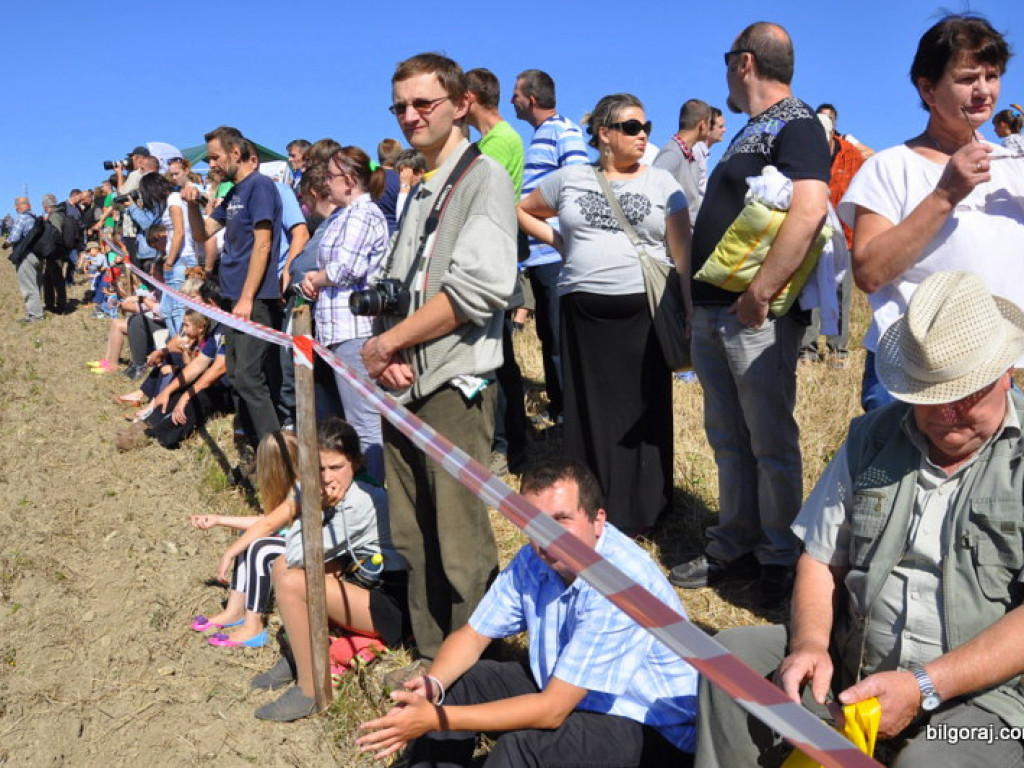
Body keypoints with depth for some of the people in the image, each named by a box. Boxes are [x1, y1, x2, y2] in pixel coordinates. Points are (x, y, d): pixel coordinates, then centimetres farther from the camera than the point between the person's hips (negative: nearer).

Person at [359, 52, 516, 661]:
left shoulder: (484, 176, -5)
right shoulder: (417, 189, 20)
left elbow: (480, 286, -19)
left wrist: (388, 343, -11)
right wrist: (387, 350, -1)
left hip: (455, 386, -8)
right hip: (401, 387, 8)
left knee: (461, 550, -3)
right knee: (413, 541, 14)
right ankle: (432, 659, 28)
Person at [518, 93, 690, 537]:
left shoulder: (662, 183, 6)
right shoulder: (570, 179, 9)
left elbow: (683, 253, 1)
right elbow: (522, 209, 22)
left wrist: (693, 313, -7)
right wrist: (557, 240, 7)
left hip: (644, 312, -1)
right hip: (584, 312, 1)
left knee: (643, 414, 1)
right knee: (589, 413, 5)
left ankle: (637, 517, 13)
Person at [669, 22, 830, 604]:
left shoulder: (796, 124, -9)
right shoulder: (752, 131, 21)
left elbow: (810, 210, -25)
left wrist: (760, 294, -24)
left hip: (757, 317, -9)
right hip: (713, 312, 10)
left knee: (771, 443, 1)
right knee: (728, 440, 15)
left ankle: (781, 561, 14)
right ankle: (735, 549, 26)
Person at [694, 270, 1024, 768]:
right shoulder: (873, 437, 5)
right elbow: (821, 558, 9)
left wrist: (923, 688, -22)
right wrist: (810, 644, -10)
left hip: (983, 689, -4)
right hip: (852, 663, 5)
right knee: (733, 654, -12)